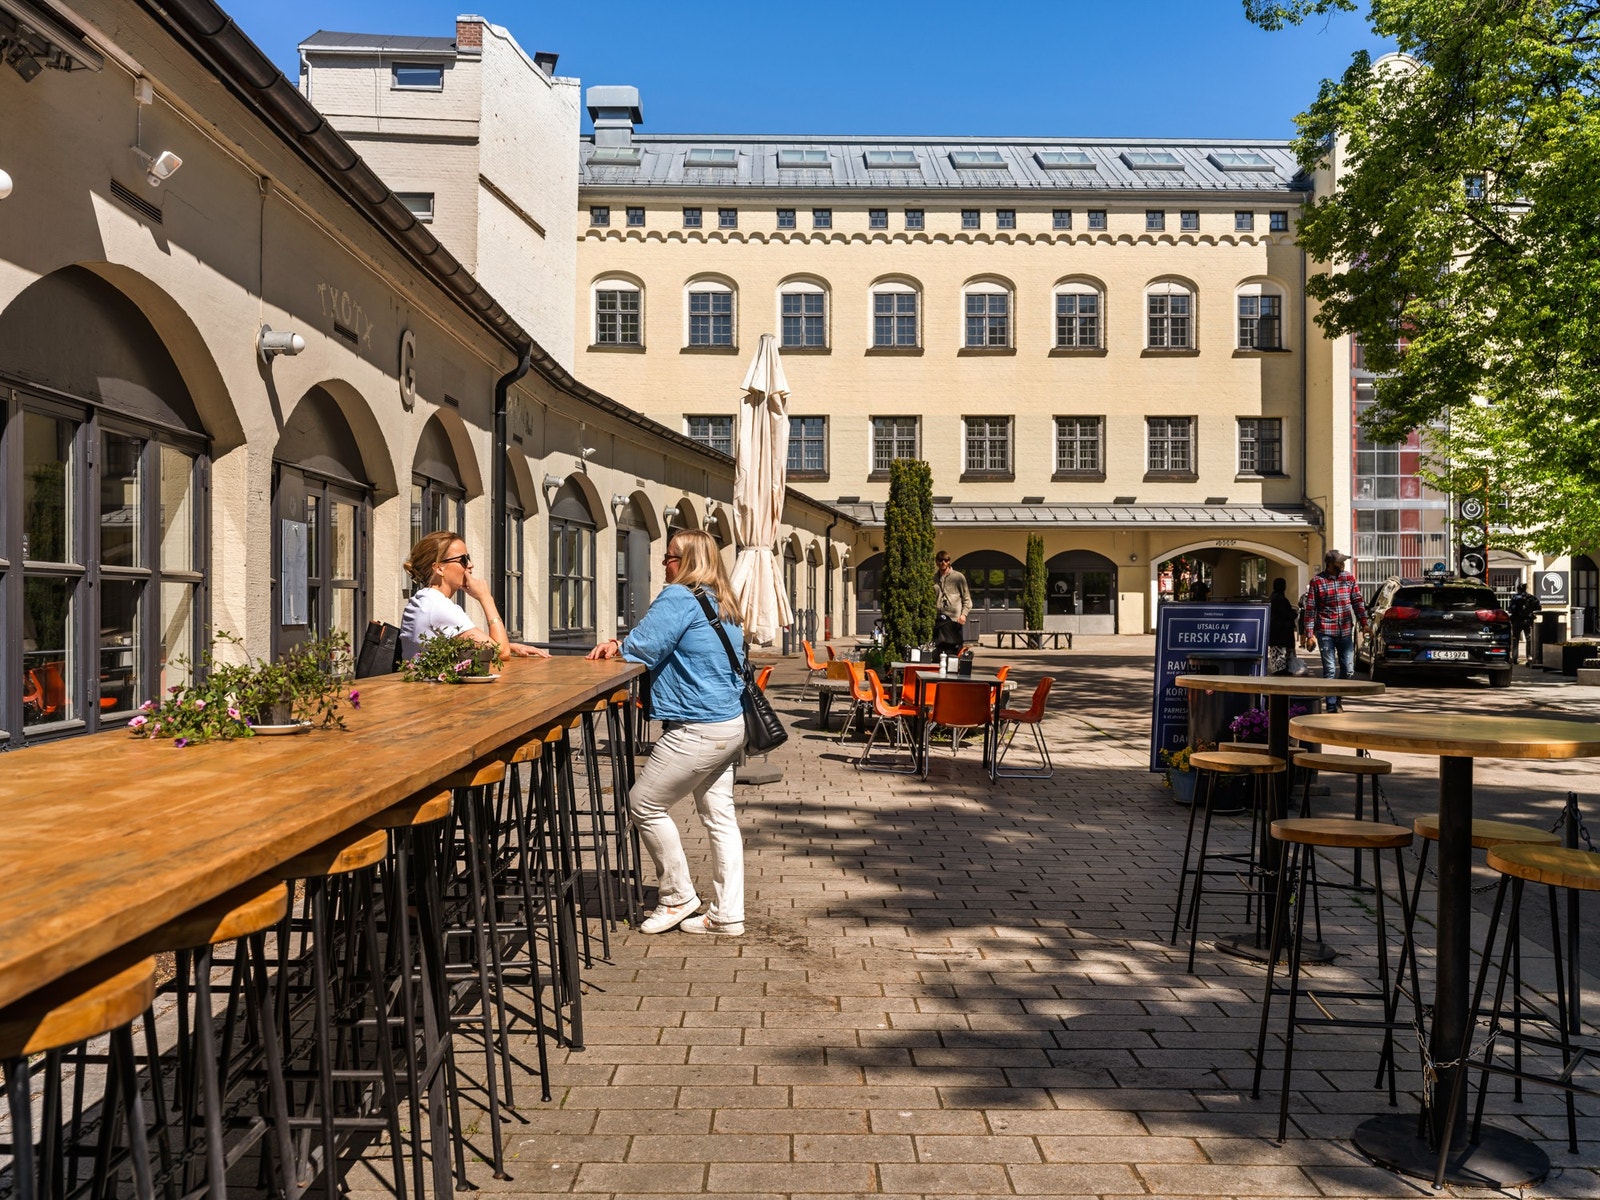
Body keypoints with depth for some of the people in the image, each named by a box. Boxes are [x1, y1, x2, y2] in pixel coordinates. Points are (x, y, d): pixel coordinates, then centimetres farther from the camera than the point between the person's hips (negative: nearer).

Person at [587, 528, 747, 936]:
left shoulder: (679, 597, -14)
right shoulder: (721, 605, 16)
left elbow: (643, 649, -15)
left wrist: (618, 648, 7)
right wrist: (621, 645, 8)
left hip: (699, 730, -10)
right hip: (730, 723, 10)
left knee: (644, 804, 3)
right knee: (719, 815, 12)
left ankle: (677, 897, 13)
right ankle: (727, 913, 16)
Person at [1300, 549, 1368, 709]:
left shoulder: (1349, 578, 7)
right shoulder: (1317, 581, -4)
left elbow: (1357, 602, 11)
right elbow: (1310, 608, -4)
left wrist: (1364, 624, 1)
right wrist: (1310, 634, -8)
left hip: (1345, 632, 4)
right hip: (1325, 632, -4)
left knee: (1349, 670, 5)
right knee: (1330, 670, -2)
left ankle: (1337, 696, 28)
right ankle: (1332, 706, 5)